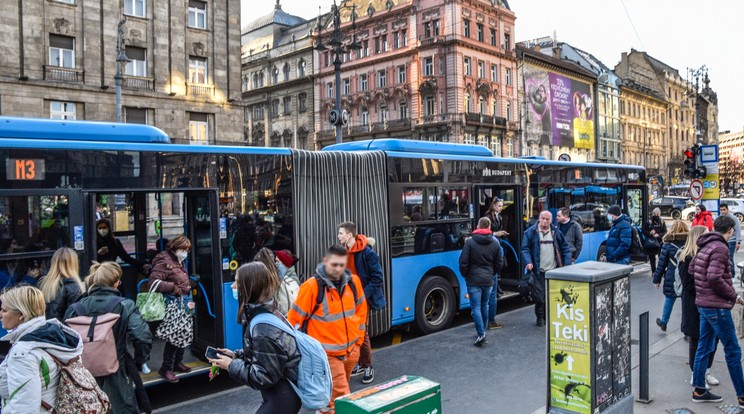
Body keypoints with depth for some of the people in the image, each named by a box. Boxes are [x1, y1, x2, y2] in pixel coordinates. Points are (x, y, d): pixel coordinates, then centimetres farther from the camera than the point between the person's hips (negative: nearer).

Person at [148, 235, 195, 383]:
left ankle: (178, 363, 29)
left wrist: (190, 300, 14)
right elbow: (154, 281, -21)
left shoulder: (179, 262, 16)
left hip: (185, 303, 9)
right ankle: (166, 368, 8)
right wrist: (175, 288, -24)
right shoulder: (164, 262, -11)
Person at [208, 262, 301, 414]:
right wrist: (235, 355, 5)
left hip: (282, 397, -9)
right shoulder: (267, 313, 3)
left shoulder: (264, 327, -27)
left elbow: (263, 377, -25)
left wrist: (231, 366, -15)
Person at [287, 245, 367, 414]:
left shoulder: (353, 281, -2)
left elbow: (361, 310, 13)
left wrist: (358, 337, 14)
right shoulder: (312, 287, -19)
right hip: (327, 353, -5)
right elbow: (294, 318, -10)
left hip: (351, 349, 6)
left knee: (334, 392, 23)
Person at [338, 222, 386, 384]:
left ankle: (368, 367, 15)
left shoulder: (367, 253, -17)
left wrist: (364, 295, -22)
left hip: (362, 299, -6)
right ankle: (361, 364, 25)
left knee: (361, 332, -1)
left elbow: (377, 278, -16)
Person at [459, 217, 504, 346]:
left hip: (474, 280, -4)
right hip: (488, 280, 4)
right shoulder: (495, 243, 2)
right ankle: (483, 331, 27)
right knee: (484, 306, 18)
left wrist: (465, 275, 6)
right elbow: (499, 263, 6)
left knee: (476, 307, -2)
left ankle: (481, 335, -10)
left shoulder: (470, 242, -10)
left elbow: (463, 262, -11)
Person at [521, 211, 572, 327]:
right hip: (539, 271, -3)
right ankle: (540, 317, 15)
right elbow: (525, 248, -5)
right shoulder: (531, 232, -2)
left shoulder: (556, 232, 8)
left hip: (554, 270, 3)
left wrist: (567, 265, 1)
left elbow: (565, 248, 10)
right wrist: (528, 262, -20)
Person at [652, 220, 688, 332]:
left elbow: (662, 263, -2)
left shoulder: (668, 244, -5)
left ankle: (663, 322, 33)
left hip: (672, 279, -1)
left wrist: (657, 279, 5)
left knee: (669, 300, 16)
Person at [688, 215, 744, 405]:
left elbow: (691, 269, 18)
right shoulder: (720, 248, -16)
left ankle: (699, 390, 20)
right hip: (717, 306, -9)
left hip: (704, 303, 9)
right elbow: (715, 278, -23)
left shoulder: (705, 245, 11)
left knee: (704, 347, 13)